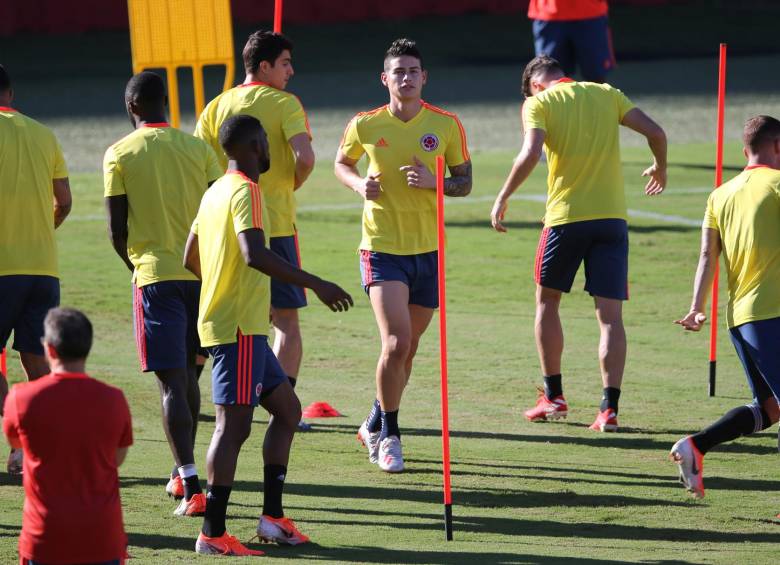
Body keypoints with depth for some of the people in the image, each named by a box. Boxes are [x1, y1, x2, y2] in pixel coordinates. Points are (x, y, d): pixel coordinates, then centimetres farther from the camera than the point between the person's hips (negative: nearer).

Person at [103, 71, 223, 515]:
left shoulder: (119, 154, -3)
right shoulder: (198, 148, 4)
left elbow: (117, 229, -3)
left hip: (156, 275, -3)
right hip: (202, 274, 3)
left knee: (173, 382, -6)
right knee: (188, 374, 19)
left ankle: (192, 486, -17)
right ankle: (182, 472, 31)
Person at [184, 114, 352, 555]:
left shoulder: (216, 192, 15)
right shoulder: (245, 191, -14)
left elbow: (191, 259, 22)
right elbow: (254, 253, -29)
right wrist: (316, 284, -27)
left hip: (244, 327, 10)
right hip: (240, 328, -10)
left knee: (287, 408, 16)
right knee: (234, 423, -10)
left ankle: (273, 515, 14)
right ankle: (213, 533, -11)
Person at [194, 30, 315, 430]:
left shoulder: (217, 107, 8)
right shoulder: (283, 103, -7)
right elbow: (305, 157, -20)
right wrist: (291, 185, 0)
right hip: (275, 224, -5)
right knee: (287, 320, 2)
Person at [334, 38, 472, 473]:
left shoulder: (446, 125, -2)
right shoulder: (365, 125, -3)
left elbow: (464, 182, 5)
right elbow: (343, 163, 15)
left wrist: (433, 181, -16)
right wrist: (359, 184, -7)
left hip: (429, 249, 3)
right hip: (382, 247, -3)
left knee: (408, 348, 13)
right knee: (397, 343, -16)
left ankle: (376, 425, 34)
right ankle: (389, 435, -1)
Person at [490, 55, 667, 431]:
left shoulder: (538, 103, 1)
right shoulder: (606, 94, 11)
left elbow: (530, 153, -15)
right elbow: (654, 131, 3)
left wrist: (503, 198, -6)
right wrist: (660, 168, 22)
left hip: (566, 216, -2)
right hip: (612, 216, 2)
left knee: (547, 301, 19)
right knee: (610, 315, 1)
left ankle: (553, 397, 19)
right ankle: (609, 407, -9)